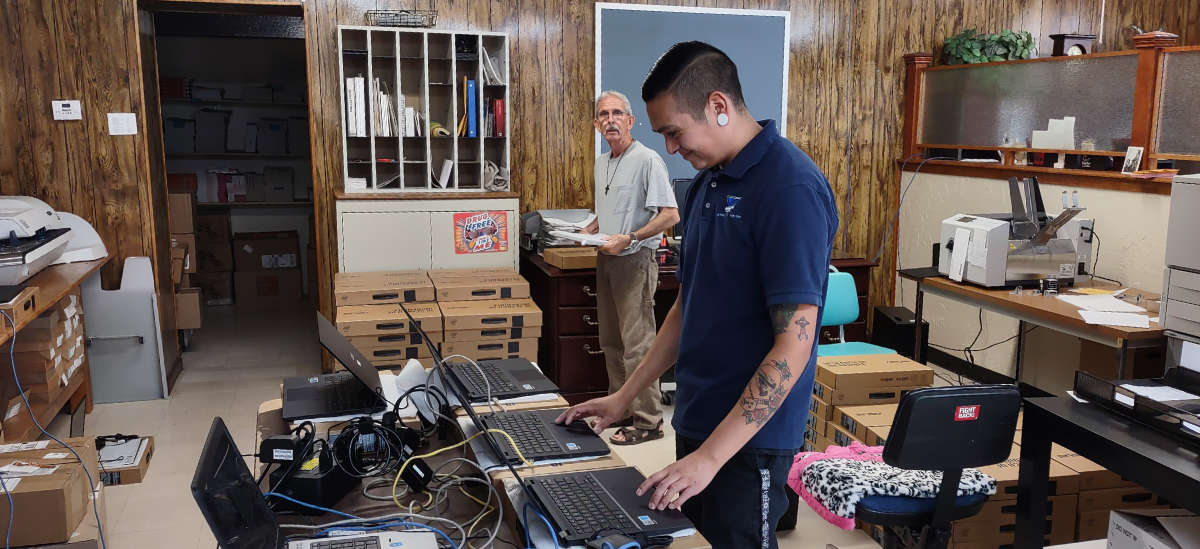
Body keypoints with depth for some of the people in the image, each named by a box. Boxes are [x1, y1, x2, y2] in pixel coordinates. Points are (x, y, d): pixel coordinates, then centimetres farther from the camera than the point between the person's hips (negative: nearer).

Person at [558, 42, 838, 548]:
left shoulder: (791, 188, -19)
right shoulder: (707, 182, 7)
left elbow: (793, 345, -23)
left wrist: (710, 456, -23)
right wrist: (624, 397, 13)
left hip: (749, 436, -8)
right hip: (697, 421, 8)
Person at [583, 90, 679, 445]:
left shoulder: (647, 160, -13)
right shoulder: (601, 163, 14)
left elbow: (670, 215, -18)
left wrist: (629, 238, -23)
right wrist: (589, 231, 9)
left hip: (635, 261, -9)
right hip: (606, 260, 9)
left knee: (637, 344, -7)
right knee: (611, 343, 15)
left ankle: (647, 421, 0)